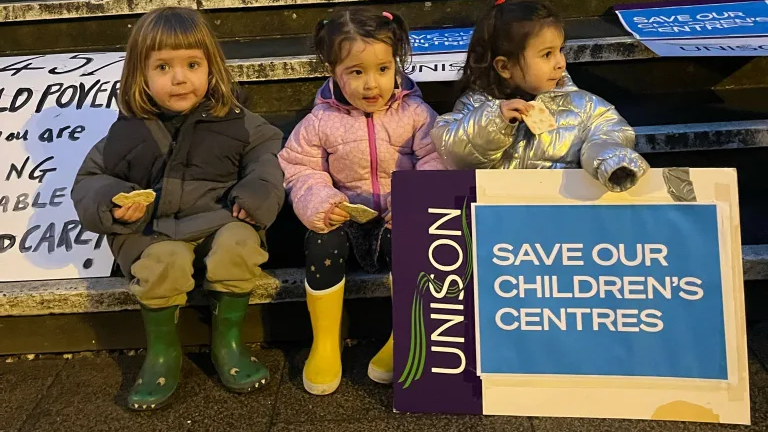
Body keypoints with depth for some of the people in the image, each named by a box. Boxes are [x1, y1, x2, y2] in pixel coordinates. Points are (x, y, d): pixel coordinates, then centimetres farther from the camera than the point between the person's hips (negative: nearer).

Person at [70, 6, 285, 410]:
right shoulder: (128, 130, 6)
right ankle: (162, 352, -7)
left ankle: (227, 343, -10)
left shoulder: (233, 120, 5)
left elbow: (269, 150, 10)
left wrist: (259, 190, -10)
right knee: (164, 262, -33)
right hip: (152, 229, 0)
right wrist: (111, 205, -10)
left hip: (219, 218, 0)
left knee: (238, 245, -33)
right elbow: (90, 180, 12)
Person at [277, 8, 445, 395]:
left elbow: (436, 160, -7)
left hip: (401, 218, 0)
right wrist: (319, 202, -17)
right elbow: (298, 169, 3)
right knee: (321, 245, -29)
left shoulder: (415, 113, -2)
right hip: (346, 216, 1)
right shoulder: (321, 121, 0)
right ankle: (325, 344, -7)